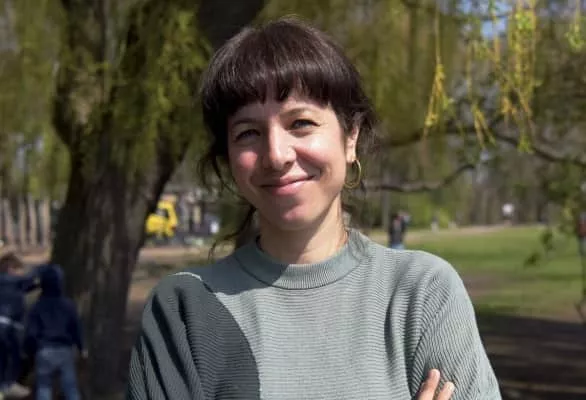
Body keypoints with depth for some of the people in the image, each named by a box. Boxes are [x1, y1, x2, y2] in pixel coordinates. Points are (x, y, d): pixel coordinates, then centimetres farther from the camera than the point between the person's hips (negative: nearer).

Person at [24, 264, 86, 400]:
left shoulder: (38, 306, -5)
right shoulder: (68, 305, -1)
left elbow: (30, 333, -6)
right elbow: (76, 328, 4)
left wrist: (30, 352, 8)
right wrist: (81, 348, 18)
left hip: (44, 351, -1)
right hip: (65, 350, 1)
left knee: (44, 386, 11)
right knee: (70, 387, 9)